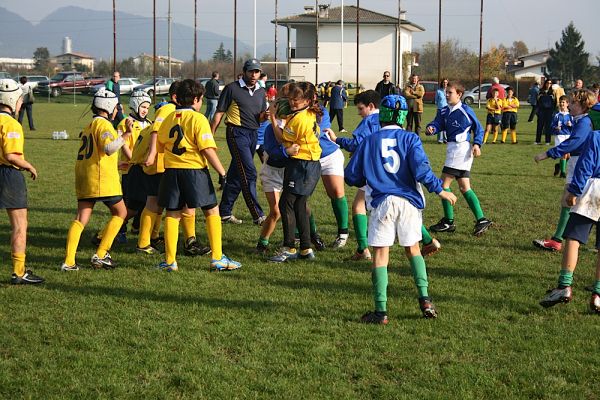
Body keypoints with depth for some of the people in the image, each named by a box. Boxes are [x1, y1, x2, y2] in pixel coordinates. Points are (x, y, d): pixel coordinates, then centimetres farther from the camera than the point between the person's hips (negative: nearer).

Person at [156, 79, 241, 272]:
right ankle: (217, 258, 3)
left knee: (172, 214, 10)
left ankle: (170, 261, 9)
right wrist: (222, 172, -11)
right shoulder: (198, 119, -8)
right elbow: (208, 149, -14)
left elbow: (160, 146, 16)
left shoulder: (168, 119, 9)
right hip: (194, 170, -5)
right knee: (212, 211, 6)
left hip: (171, 170, 5)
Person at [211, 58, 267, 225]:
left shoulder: (261, 92, 14)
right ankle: (257, 215, -12)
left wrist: (265, 116, -6)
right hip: (237, 133, -6)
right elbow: (219, 113, -2)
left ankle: (224, 213, 17)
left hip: (253, 134, 6)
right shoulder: (232, 88, -4)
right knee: (249, 173, -13)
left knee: (236, 175, 10)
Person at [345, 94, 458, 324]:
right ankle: (425, 300, 7)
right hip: (409, 201, 1)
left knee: (380, 254, 1)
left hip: (382, 202, -1)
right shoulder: (410, 139, 2)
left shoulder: (369, 142, 6)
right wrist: (439, 190, -2)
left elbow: (351, 177, 7)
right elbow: (421, 169, -12)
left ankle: (381, 311, -3)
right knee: (413, 249, 18)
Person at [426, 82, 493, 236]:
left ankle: (448, 222, 0)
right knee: (464, 187, 9)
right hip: (453, 149, 8)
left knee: (444, 184, -7)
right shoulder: (444, 112, 13)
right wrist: (431, 128, -22)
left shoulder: (465, 110, -8)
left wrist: (476, 144, -14)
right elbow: (437, 123, 0)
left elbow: (478, 128, -2)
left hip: (462, 148, -8)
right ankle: (481, 220, 10)